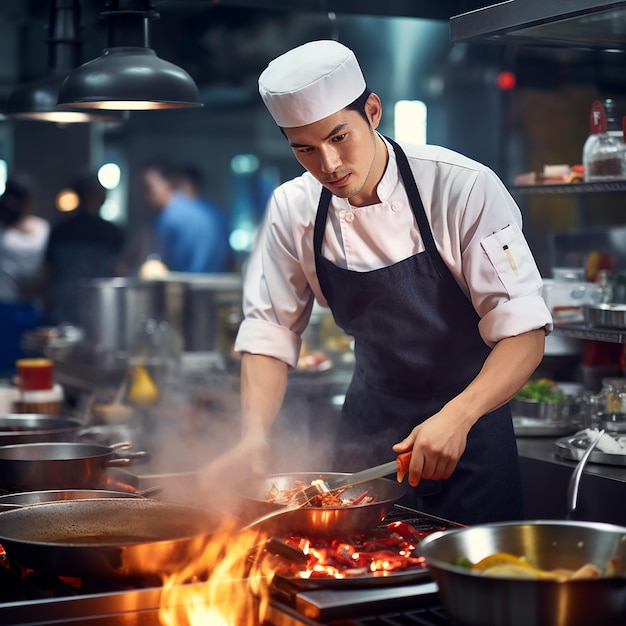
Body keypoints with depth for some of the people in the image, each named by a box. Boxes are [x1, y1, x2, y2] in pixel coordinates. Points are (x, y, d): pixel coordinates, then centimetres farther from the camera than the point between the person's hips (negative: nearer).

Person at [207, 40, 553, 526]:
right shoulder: (293, 210, -7)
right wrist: (255, 434, -18)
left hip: (468, 421, -3)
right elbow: (270, 330, -2)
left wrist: (456, 418, -36)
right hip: (370, 425, 4)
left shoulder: (464, 188, -21)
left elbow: (523, 331, -22)